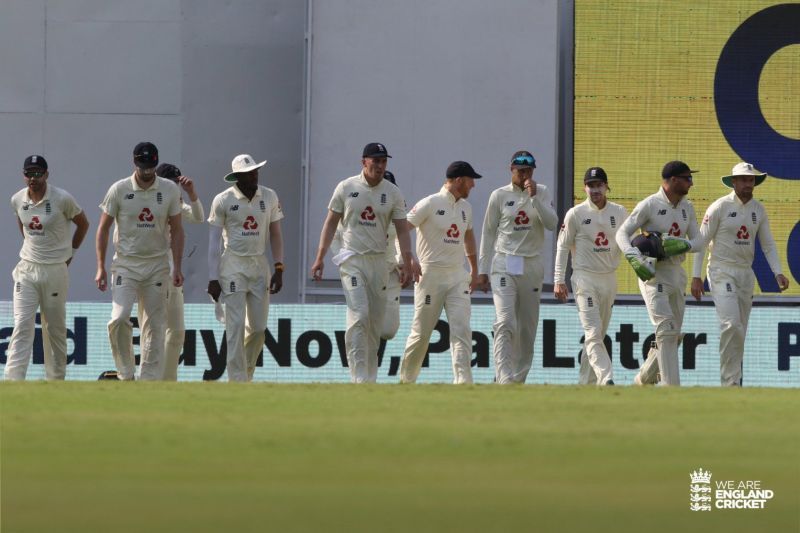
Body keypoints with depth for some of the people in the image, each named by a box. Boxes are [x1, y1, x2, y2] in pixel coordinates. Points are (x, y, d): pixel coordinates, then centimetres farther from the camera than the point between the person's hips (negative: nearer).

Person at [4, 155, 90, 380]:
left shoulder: (62, 199, -11)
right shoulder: (17, 200, 1)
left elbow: (83, 224, 4)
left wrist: (71, 253, 8)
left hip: (55, 271, -2)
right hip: (26, 270, 2)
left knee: (55, 328, 5)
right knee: (22, 325, -10)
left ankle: (56, 380, 17)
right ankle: (13, 381, -18)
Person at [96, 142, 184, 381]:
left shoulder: (169, 190, 0)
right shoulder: (119, 190, -5)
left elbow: (176, 229, 5)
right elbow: (103, 229, 1)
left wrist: (177, 266, -2)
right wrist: (101, 268, -4)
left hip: (157, 265, 2)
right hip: (126, 264, -2)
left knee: (155, 325, 2)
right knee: (120, 317, -18)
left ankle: (150, 381, 8)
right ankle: (126, 373, -4)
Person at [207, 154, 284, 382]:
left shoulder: (269, 197, 5)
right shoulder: (223, 200, -5)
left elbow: (275, 234, 11)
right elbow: (214, 240, -3)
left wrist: (278, 268, 2)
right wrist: (213, 278, -7)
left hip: (260, 265, 4)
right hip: (233, 266, -4)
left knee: (259, 327, 4)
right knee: (236, 326, -9)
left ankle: (245, 373, 23)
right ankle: (238, 381, -8)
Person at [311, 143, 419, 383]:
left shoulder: (393, 193, 5)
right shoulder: (346, 188, 1)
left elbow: (402, 229, 2)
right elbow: (331, 223, 5)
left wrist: (407, 262, -12)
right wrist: (320, 258, -1)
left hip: (379, 262, 3)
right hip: (352, 260, -3)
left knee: (376, 322, 5)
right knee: (359, 316, -17)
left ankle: (370, 378, 14)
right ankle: (359, 378, -20)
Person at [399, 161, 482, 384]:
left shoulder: (465, 207, 14)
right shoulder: (430, 204, -8)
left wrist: (474, 269, 29)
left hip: (457, 278, 6)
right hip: (431, 275, -6)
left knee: (462, 330, -9)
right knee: (421, 332, 2)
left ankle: (463, 381, -16)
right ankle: (406, 379, 19)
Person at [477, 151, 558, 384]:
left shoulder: (542, 193, 7)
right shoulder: (499, 196, 3)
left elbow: (552, 223, -7)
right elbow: (488, 233, 6)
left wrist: (534, 198, -16)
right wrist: (482, 270, 3)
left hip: (532, 266, 3)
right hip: (504, 265, -3)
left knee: (528, 328, 5)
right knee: (505, 323, -16)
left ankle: (519, 379, 15)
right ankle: (505, 381, -23)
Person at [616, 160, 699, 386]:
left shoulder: (687, 207, 11)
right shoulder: (650, 205, -9)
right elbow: (622, 233, -10)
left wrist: (683, 245, -16)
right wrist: (634, 257, -28)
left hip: (677, 273, 7)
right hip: (654, 274, -7)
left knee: (673, 335, 10)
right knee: (666, 330, -16)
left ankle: (644, 380, 27)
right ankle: (671, 389, -19)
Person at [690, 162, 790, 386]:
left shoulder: (758, 209, 8)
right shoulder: (719, 207, -9)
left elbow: (768, 244, 9)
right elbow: (701, 242, -7)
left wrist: (778, 273, -6)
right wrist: (696, 276, -12)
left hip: (746, 274, 6)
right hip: (722, 272, -6)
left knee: (739, 331, 7)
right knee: (731, 325, -20)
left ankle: (731, 380, 14)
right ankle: (730, 381, -16)